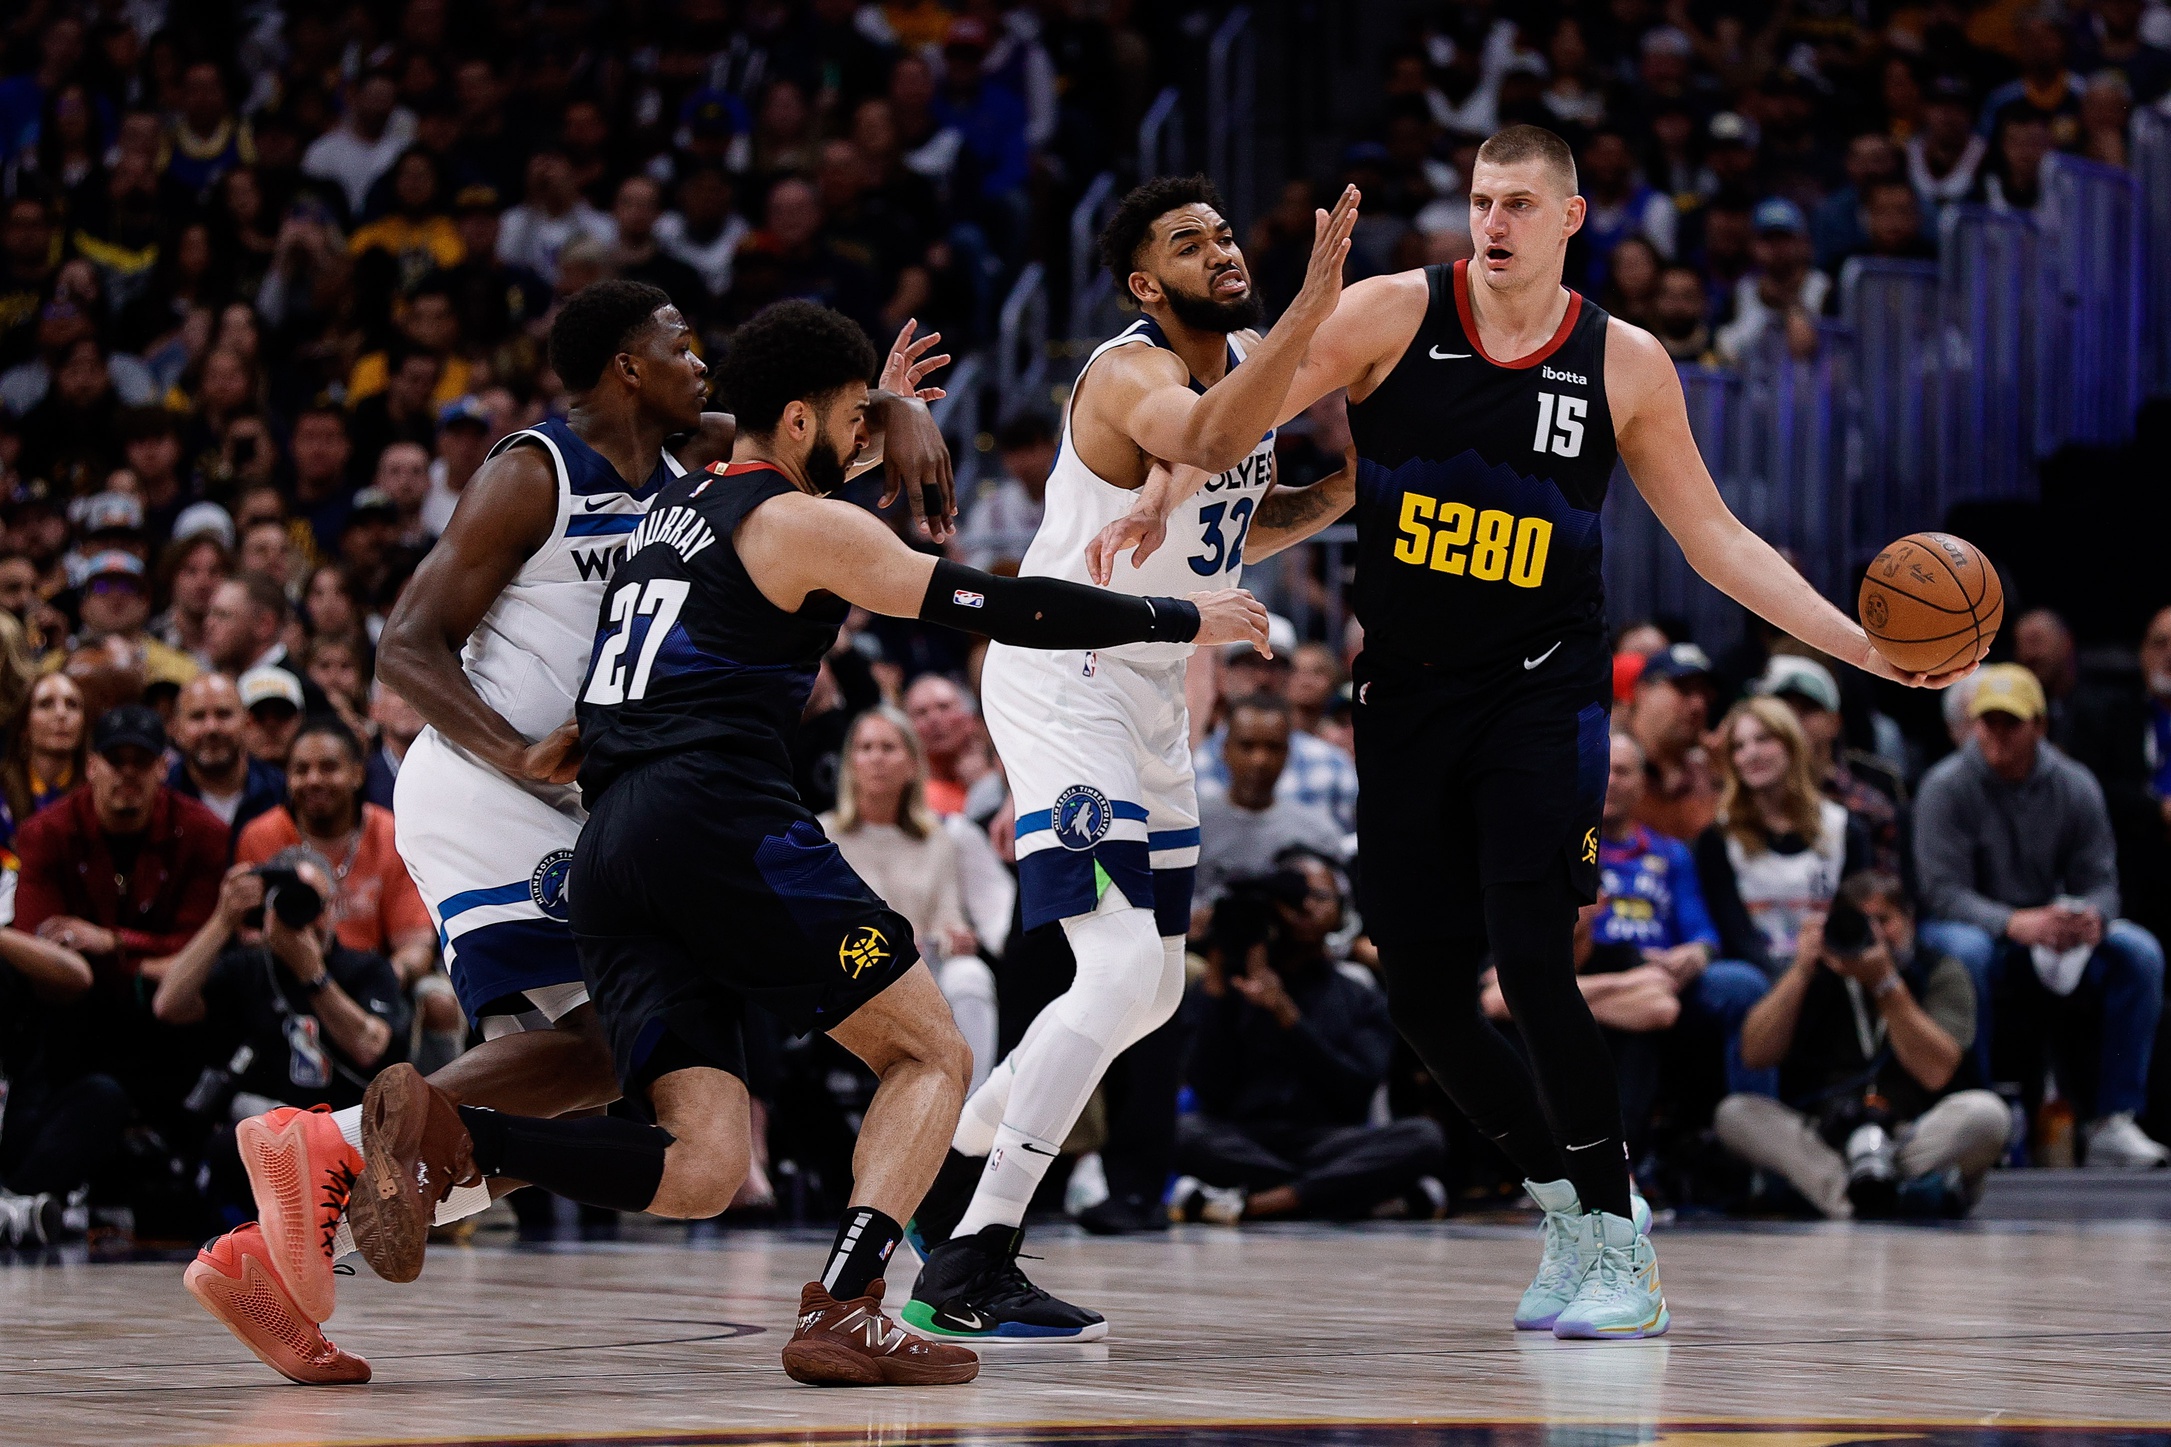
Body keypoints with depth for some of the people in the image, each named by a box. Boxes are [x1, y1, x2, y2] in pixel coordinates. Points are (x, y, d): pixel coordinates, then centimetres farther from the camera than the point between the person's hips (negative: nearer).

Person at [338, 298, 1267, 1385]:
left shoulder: (674, 510, 25)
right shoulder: (804, 522, 2)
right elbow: (1000, 606, 1)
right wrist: (1181, 620, 11)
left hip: (607, 855, 8)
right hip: (718, 819, -8)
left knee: (700, 1172, 1)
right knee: (932, 1054, 5)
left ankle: (442, 1136, -18)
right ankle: (842, 1313, -14)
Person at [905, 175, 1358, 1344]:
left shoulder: (1250, 355, 7)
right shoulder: (1131, 373, -21)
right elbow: (1208, 442, -45)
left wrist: (1332, 496, 1)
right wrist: (1313, 305, -50)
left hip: (1148, 693, 10)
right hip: (1059, 681, -10)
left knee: (1151, 990, 16)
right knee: (1122, 968, -21)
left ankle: (947, 1192, 30)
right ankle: (970, 1275, -21)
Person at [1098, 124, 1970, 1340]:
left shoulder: (1626, 364, -1)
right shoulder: (1395, 315, -2)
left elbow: (1715, 541, 5)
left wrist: (1861, 647, -2)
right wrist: (1158, 500, -22)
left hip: (1542, 692, -2)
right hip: (1405, 693, 2)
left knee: (1532, 959, -17)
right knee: (1422, 986, 1)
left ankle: (1621, 1249, -5)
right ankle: (1569, 1210, 21)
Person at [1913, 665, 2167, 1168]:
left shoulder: (2075, 786, 0)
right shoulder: (1946, 787, -11)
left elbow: (2100, 879, -3)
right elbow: (1943, 893, -18)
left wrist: (2093, 918, -30)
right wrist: (2015, 923, -35)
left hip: (2052, 939, 4)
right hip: (1974, 926, -4)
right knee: (1966, 952, -39)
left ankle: (2111, 1122, -21)